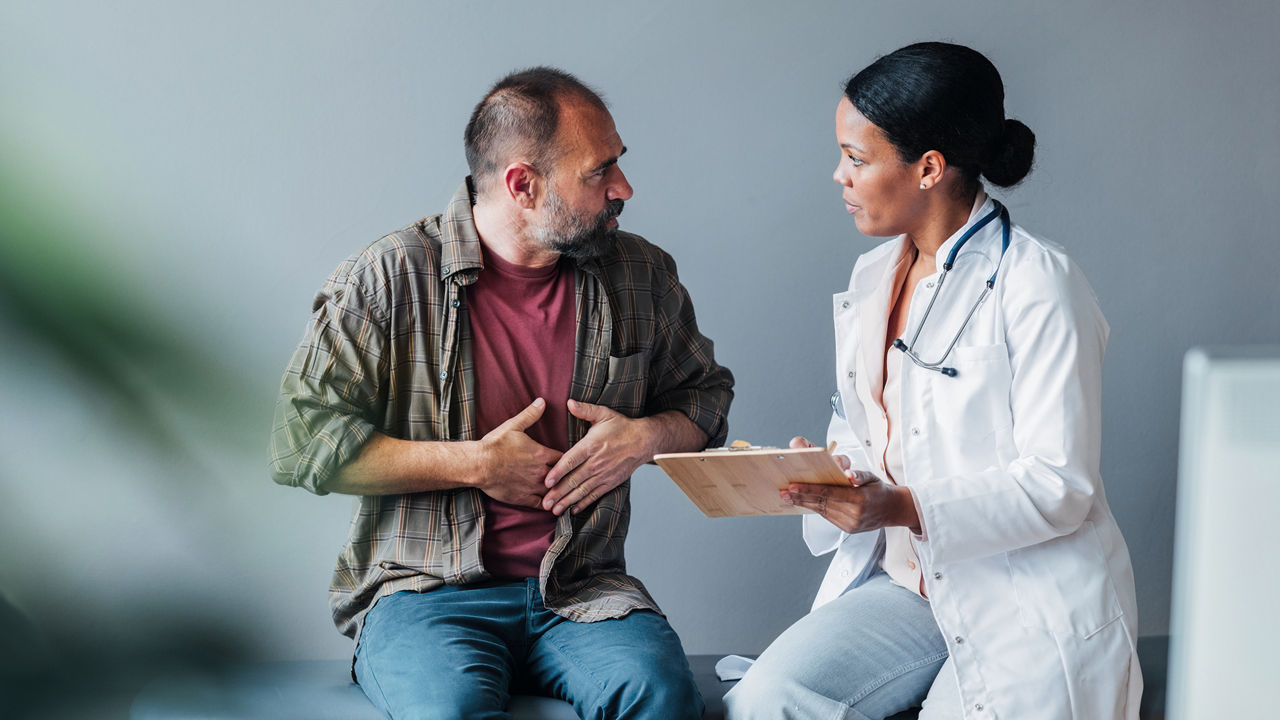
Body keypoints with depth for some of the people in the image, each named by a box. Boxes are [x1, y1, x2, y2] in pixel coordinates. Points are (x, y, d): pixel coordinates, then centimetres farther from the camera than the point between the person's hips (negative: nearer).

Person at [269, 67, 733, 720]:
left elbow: (707, 394, 23)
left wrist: (646, 437, -1)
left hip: (582, 592, 3)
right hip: (425, 592, -3)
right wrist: (474, 464, -11)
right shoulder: (389, 279, -5)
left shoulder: (640, 276, 8)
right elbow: (302, 442, -8)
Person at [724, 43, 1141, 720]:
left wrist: (903, 508, -26)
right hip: (907, 582, 6)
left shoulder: (1037, 285, -12)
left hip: (1028, 608, -6)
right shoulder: (873, 277, 13)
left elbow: (1059, 485, -16)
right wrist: (819, 472, -4)